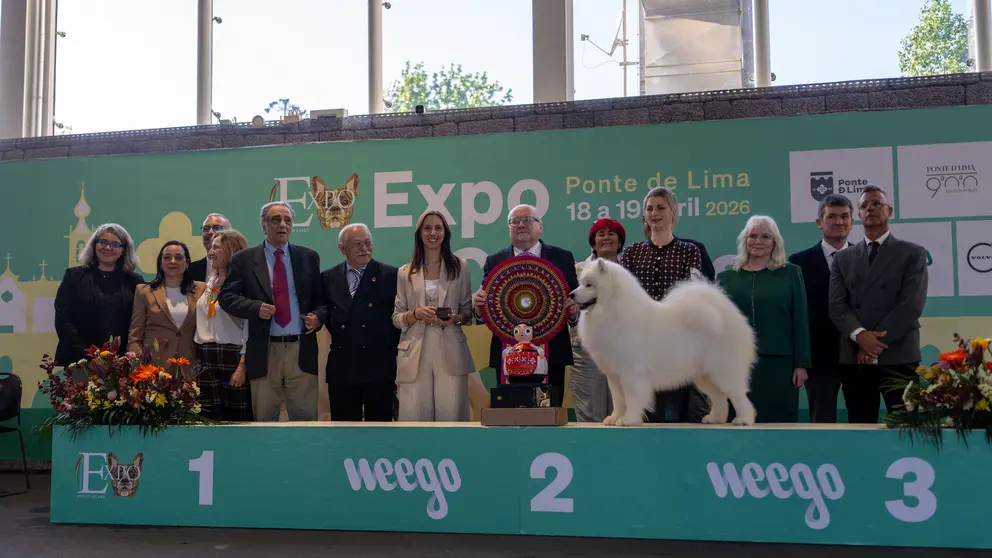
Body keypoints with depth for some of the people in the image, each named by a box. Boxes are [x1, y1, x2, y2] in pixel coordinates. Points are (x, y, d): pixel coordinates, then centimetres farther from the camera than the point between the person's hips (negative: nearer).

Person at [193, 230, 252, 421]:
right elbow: (202, 323, 18)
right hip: (205, 360, 7)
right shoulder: (210, 282, 15)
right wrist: (197, 358, 12)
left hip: (232, 358, -7)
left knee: (236, 417, -1)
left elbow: (250, 327, -12)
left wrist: (242, 366, -17)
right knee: (209, 418, 9)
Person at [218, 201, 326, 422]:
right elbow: (226, 297, 0)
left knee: (306, 417, 5)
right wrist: (256, 308, -16)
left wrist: (318, 315, -9)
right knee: (264, 419, 9)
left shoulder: (309, 257, 8)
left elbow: (322, 297, 13)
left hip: (301, 349, 1)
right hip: (264, 351, -1)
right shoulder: (244, 259, 3)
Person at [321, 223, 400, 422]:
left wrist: (390, 350, 1)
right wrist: (339, 339, 9)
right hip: (341, 368, 3)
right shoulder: (328, 278, 7)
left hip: (378, 367, -3)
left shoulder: (390, 275, -2)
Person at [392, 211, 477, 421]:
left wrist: (456, 318, -10)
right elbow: (396, 318, 10)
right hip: (414, 355, 1)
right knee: (414, 416, -1)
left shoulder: (459, 266, 8)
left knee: (450, 416, -5)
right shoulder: (405, 272, 10)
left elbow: (468, 310, 11)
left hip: (450, 353, -1)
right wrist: (416, 314, -10)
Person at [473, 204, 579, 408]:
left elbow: (576, 300, 4)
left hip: (551, 354, 0)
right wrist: (479, 308, -16)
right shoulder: (494, 262, 8)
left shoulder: (562, 258, 7)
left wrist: (573, 313, -17)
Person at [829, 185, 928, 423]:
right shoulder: (843, 258, 14)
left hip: (898, 357, -3)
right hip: (854, 358, 3)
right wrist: (860, 335, -16)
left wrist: (876, 341, -14)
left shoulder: (913, 253, 5)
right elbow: (837, 305, 2)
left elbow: (912, 305, -7)